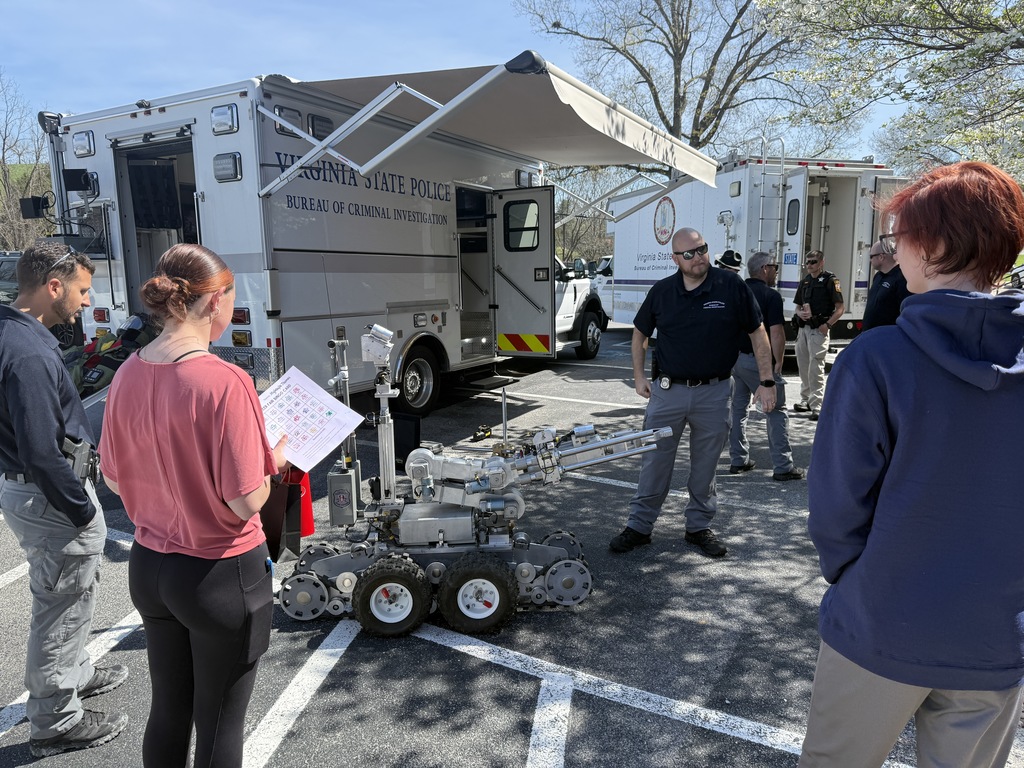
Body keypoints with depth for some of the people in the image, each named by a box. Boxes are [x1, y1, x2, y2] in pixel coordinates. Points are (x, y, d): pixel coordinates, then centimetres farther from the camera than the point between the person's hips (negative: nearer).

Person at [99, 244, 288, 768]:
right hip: (221, 577, -6)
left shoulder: (127, 375, -3)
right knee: (219, 724, 13)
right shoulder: (225, 383, -24)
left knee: (167, 710, 24)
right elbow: (245, 501, -22)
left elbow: (114, 479, 8)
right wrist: (274, 461, -4)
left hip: (148, 567, 7)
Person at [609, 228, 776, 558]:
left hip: (714, 391, -1)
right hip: (668, 390, 1)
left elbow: (757, 333, 0)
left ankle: (699, 526, 28)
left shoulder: (731, 286, -5)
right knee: (654, 462, 7)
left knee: (705, 467, 12)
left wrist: (767, 381, -3)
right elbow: (640, 333, 14)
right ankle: (639, 525, 20)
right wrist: (639, 376, 6)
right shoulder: (661, 291, 0)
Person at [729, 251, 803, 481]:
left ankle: (738, 460, 19)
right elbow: (777, 333, -18)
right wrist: (779, 362, -9)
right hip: (758, 360, -7)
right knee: (776, 411, 1)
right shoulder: (771, 295, -10)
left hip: (733, 357, 7)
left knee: (737, 408, 14)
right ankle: (783, 466, 2)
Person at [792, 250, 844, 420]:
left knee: (816, 368, -10)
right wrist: (800, 313, -2)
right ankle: (806, 400, 27)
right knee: (803, 366, 14)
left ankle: (816, 406, -8)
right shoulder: (805, 281, 16)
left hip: (819, 329, -7)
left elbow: (841, 307, -9)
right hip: (803, 328, 7)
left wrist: (827, 325, -19)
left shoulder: (830, 280, -5)